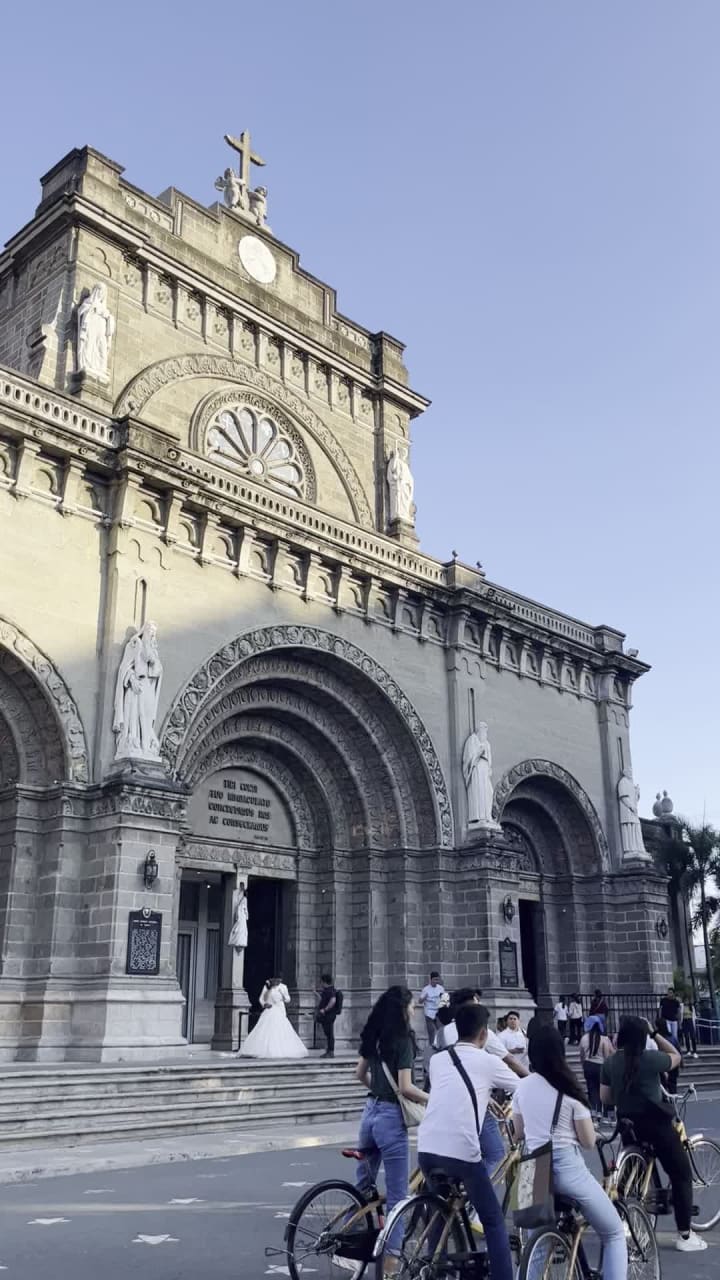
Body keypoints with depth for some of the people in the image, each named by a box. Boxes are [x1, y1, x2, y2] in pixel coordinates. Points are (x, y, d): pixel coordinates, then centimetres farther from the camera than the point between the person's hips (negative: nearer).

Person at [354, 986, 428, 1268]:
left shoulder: (374, 1037, 7)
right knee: (396, 1195, 3)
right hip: (390, 1117, -8)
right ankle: (391, 1256, 7)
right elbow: (405, 1088, -21)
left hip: (370, 1112, 8)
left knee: (363, 1186, 20)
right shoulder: (402, 1040, -16)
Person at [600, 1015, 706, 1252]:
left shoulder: (610, 1062, -2)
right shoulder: (650, 1058, -17)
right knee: (681, 1175, 9)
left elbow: (605, 1097, 2)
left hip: (628, 1124, 6)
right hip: (656, 1124, -5)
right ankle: (685, 1236, 12)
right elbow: (676, 1056, 1)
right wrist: (654, 1033, 1)